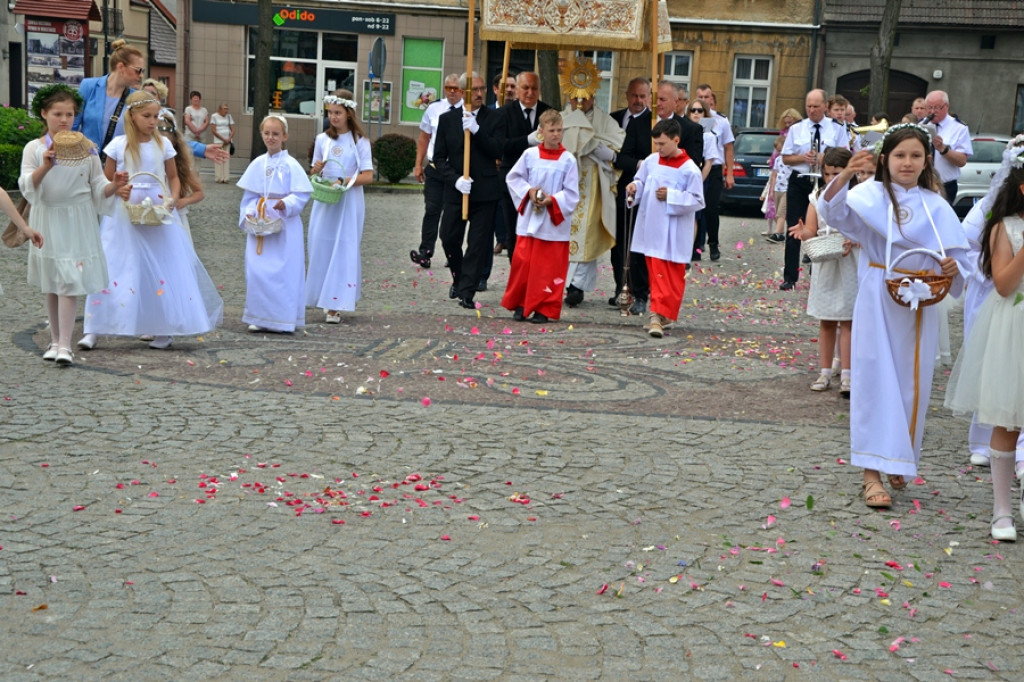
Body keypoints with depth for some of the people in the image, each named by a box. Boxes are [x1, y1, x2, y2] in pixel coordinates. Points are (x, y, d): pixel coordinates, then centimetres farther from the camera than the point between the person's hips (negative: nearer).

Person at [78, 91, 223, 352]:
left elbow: (173, 177, 11)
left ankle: (164, 330, 13)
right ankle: (94, 330, 2)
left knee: (164, 269, 2)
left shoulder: (163, 144, 3)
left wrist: (173, 199, -7)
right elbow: (106, 182, 5)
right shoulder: (119, 145, -2)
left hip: (159, 215, 2)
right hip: (124, 216, -1)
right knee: (114, 268, -3)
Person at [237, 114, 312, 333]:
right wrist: (248, 214, -1)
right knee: (257, 270, 3)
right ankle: (260, 317, 13)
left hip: (284, 225, -4)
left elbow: (302, 195, -9)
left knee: (283, 271, -3)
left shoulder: (290, 165, -5)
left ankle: (284, 319, 6)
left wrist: (286, 204, -26)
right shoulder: (257, 164, 9)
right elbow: (249, 195, 14)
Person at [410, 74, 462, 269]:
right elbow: (424, 138, 12)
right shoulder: (434, 108, 4)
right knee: (432, 210, 0)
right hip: (435, 168, 2)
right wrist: (418, 164, 10)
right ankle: (425, 252, 1)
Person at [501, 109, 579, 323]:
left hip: (555, 222, -2)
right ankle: (520, 305, 18)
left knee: (549, 267, 1)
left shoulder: (568, 160, -4)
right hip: (529, 219, 2)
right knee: (523, 262, 4)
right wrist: (528, 191, -7)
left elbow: (572, 194, -4)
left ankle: (544, 308, 11)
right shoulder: (530, 155, 1)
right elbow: (513, 178, 8)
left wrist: (553, 200, -17)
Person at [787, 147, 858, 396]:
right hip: (824, 265, 3)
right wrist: (803, 232, -23)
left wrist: (854, 240, -26)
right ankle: (825, 371, 17)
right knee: (826, 321, 9)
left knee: (847, 320, -1)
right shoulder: (817, 198, 5)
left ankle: (846, 375, 0)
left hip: (850, 266, -3)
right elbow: (812, 231, 0)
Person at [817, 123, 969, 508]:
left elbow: (959, 255, 8)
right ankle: (871, 473, -2)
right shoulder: (871, 195, -3)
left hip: (921, 305, 3)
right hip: (878, 301, -3)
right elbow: (833, 212, -21)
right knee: (875, 380, -4)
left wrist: (953, 268, -16)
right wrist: (845, 176, -38)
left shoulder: (936, 206, 7)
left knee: (912, 385, 10)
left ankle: (900, 461, 29)